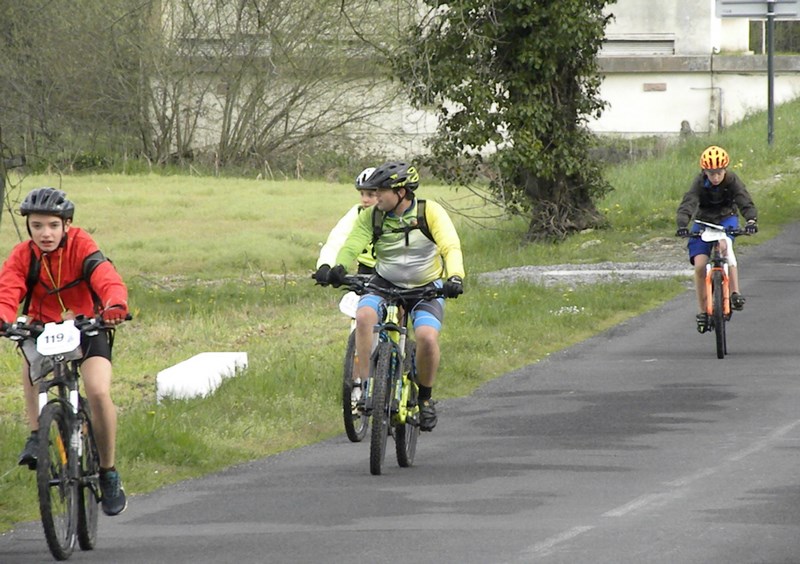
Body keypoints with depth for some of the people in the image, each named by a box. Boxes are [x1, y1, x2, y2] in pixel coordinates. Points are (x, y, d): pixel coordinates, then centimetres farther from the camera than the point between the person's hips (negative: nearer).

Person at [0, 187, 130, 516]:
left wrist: (115, 306, -55)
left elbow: (108, 280, -32)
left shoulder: (81, 246, -18)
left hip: (87, 329, -2)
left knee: (99, 392, -24)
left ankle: (108, 473, -4)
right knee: (30, 357, -34)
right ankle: (36, 436, -23)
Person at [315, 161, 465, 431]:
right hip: (385, 285, 2)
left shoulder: (430, 212, -15)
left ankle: (425, 397, -2)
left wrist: (455, 277, -45)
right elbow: (351, 246, -19)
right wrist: (338, 269, -42)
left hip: (426, 288, -2)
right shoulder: (372, 216, -9)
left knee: (427, 337, -27)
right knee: (364, 316, -31)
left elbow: (451, 247, -25)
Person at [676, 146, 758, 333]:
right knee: (700, 265, -14)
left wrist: (751, 220, -51)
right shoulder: (700, 183, -22)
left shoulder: (732, 181, -21)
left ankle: (735, 293, -33)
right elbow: (686, 205, -32)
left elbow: (746, 203, -31)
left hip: (726, 219, -1)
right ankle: (703, 311, 1)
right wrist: (682, 225, -52)